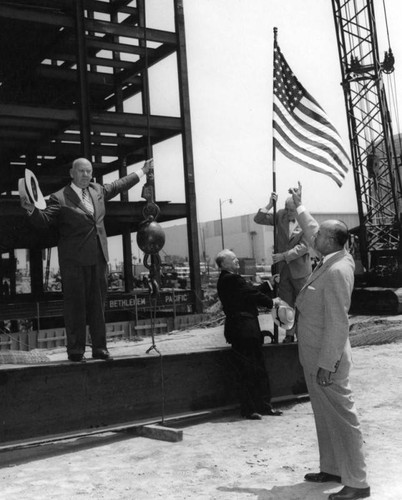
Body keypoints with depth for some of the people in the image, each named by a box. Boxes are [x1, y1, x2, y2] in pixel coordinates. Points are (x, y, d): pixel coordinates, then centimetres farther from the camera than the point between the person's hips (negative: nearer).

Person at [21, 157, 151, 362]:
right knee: (75, 305, -2)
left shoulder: (98, 190, 13)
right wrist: (32, 209, -34)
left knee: (98, 304, 9)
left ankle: (99, 347, 16)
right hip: (74, 260, -5)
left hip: (99, 258, 5)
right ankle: (75, 350, 6)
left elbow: (118, 185, 28)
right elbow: (44, 220, -13)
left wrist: (142, 172, 36)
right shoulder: (59, 198, -5)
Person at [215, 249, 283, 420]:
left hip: (244, 330, 10)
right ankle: (249, 409, 3)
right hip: (244, 330, -10)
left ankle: (264, 405, 20)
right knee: (248, 370, -4)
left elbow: (252, 291, 20)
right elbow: (253, 295, -14)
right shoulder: (231, 279, -15)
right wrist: (271, 302, 1)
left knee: (259, 369, 14)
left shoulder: (227, 280, 16)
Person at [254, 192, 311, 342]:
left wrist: (283, 255, -19)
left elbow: (303, 246, -13)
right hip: (282, 268, 3)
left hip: (299, 269, -3)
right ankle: (289, 334, 19)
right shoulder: (280, 216, 2)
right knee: (286, 304, 9)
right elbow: (258, 219, 1)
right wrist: (269, 205, -13)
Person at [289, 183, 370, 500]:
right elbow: (312, 231, 25)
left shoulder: (337, 271, -22)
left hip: (327, 359, -10)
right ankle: (332, 469, 30)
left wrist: (327, 364, -24)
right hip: (313, 355, 10)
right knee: (325, 416, 18)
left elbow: (337, 323, -25)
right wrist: (299, 206, 37)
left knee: (342, 417, -3)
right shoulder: (333, 258, 5)